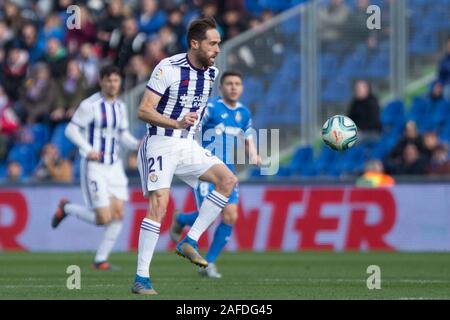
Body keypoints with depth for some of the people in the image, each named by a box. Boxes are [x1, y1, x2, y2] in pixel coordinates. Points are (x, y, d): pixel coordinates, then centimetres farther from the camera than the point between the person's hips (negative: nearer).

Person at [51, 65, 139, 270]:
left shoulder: (120, 107, 12)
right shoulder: (90, 105, -10)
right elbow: (71, 130, -10)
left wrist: (137, 144, 0)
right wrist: (87, 150, -22)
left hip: (114, 166, 7)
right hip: (94, 166, -7)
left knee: (118, 213, -4)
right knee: (103, 218, -10)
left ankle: (101, 259, 6)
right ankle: (66, 208, 17)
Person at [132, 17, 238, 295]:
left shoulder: (212, 72, 6)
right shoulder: (168, 68, -16)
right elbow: (144, 111, -19)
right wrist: (177, 124, -31)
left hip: (188, 145, 7)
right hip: (160, 144, -7)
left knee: (228, 179, -10)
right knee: (159, 204, -18)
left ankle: (190, 241, -6)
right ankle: (141, 278, -14)